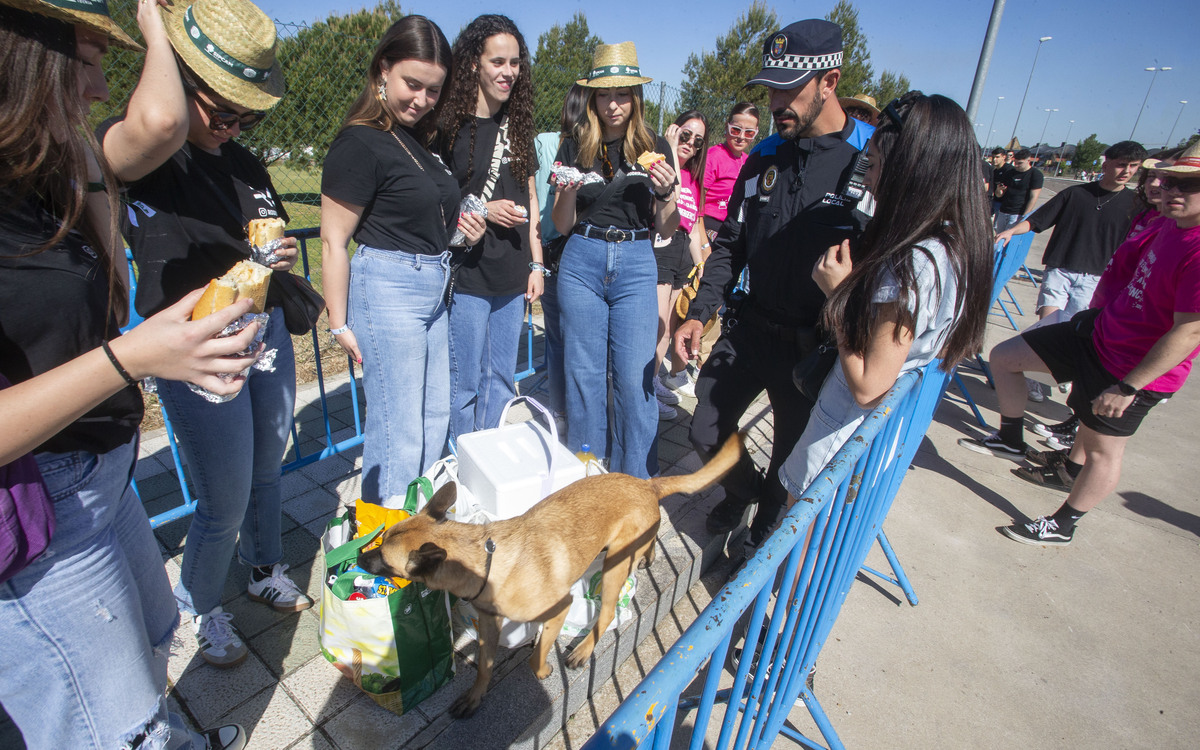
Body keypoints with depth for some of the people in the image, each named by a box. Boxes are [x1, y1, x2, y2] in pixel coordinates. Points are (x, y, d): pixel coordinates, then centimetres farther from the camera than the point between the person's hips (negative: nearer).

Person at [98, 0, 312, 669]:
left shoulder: (246, 163, 8)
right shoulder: (127, 149, -13)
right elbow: (159, 120, -39)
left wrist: (285, 257, -5)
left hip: (268, 335, 6)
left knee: (267, 471, 21)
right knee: (225, 502, 5)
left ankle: (267, 571, 46)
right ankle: (201, 608, 35)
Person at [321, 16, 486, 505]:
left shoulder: (422, 139, 13)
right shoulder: (360, 143, -11)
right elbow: (334, 240, -13)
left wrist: (456, 225, 6)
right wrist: (340, 323, -12)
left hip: (432, 289, 9)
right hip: (387, 289, -9)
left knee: (433, 417, 15)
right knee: (398, 425, -1)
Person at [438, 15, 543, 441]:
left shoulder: (517, 124, 12)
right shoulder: (448, 125, -6)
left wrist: (536, 263, 10)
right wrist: (481, 211, -16)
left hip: (512, 279, 6)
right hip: (465, 277, -5)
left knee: (501, 382, 14)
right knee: (463, 385, 3)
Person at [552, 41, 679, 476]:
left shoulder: (654, 147, 6)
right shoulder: (574, 148, 7)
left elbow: (666, 229, 7)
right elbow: (562, 226, 7)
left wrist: (666, 193, -12)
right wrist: (568, 192, -12)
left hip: (635, 264, -1)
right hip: (582, 262, 1)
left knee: (634, 377, -3)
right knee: (584, 373, 5)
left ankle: (637, 484, 13)